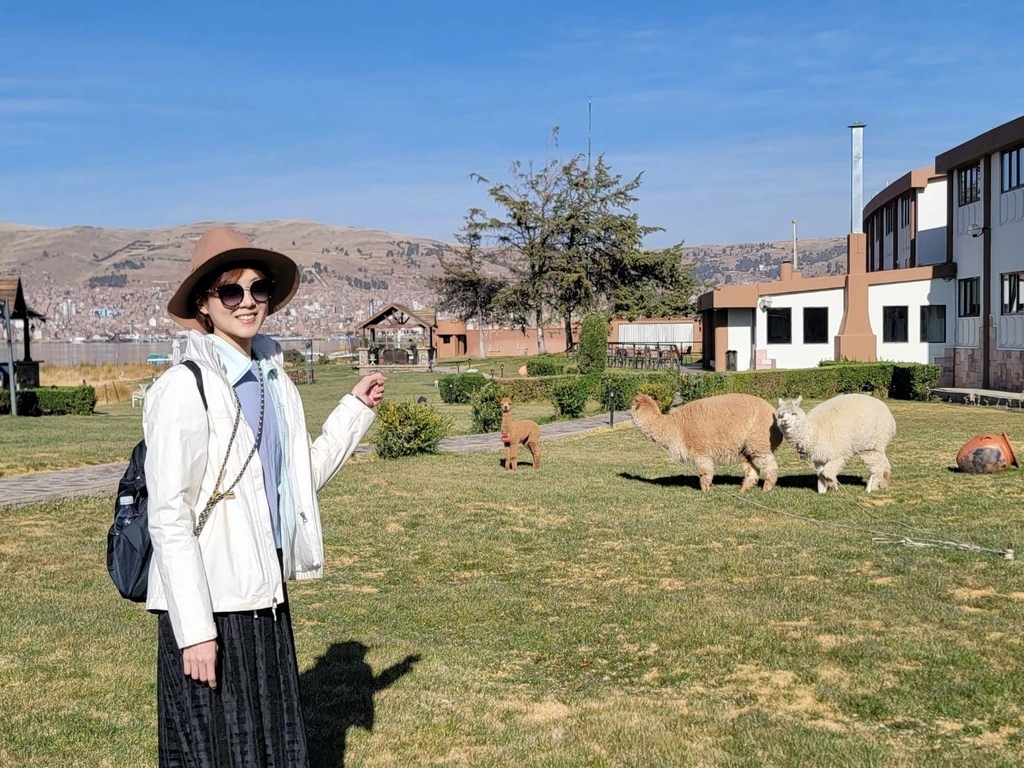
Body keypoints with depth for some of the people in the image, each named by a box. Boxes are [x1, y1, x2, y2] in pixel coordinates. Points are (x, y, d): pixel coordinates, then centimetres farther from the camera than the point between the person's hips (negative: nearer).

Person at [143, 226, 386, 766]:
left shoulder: (272, 379, 8)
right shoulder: (183, 388, -14)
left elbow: (302, 479, 15)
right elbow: (168, 519, -17)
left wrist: (357, 408, 14)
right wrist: (193, 630, -19)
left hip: (264, 594, 7)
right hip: (209, 601, -7)